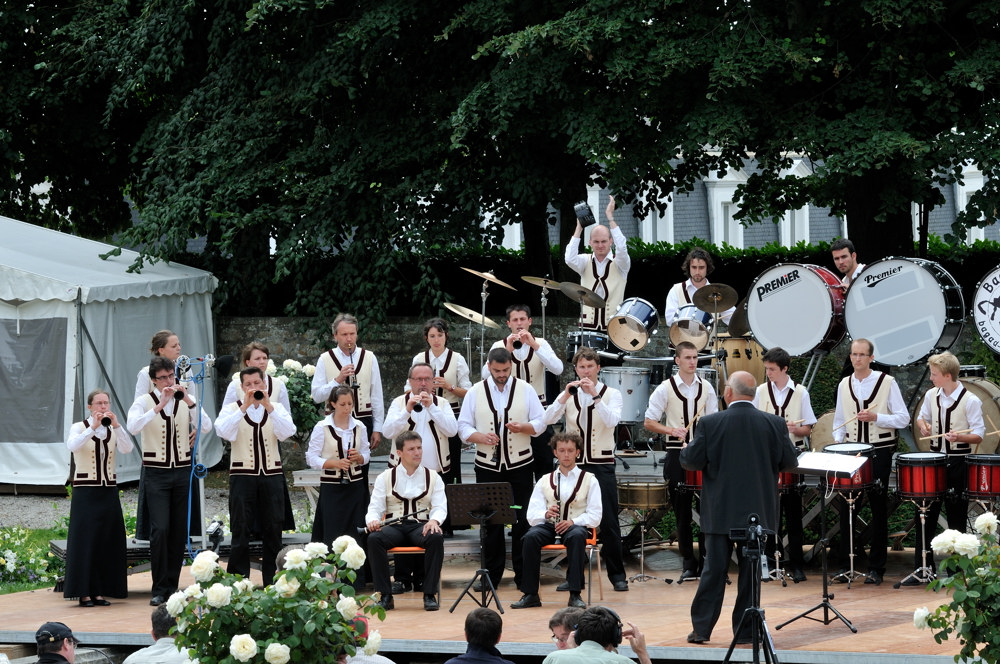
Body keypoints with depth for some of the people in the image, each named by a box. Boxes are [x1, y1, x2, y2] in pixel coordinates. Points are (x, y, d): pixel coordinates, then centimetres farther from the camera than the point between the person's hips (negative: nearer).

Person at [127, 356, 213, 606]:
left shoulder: (187, 400, 5)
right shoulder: (145, 402, -2)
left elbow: (207, 427, -9)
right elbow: (133, 427, -22)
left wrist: (188, 401, -19)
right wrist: (160, 405, -26)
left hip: (183, 471, 3)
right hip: (156, 473, -3)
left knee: (179, 532, 5)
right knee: (160, 529, -12)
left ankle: (172, 587, 15)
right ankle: (159, 589, -5)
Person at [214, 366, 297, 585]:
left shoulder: (276, 408, 9)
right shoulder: (233, 409, 3)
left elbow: (287, 432, -9)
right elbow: (224, 431, -17)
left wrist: (269, 407, -17)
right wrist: (245, 407, -22)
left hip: (271, 475, 2)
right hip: (242, 476, -2)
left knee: (273, 530, 6)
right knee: (241, 530, -3)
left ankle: (272, 581, 14)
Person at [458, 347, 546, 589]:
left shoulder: (525, 390, 3)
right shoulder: (475, 393, 4)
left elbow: (540, 423, 4)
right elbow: (463, 427, 4)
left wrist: (522, 427, -17)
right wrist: (480, 437, -16)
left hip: (519, 465, -1)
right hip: (488, 466, 1)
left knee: (522, 521, -1)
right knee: (491, 522, 4)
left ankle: (523, 574, 5)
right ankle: (492, 574, 12)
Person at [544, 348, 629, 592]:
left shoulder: (611, 394, 1)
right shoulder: (569, 395, 7)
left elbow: (612, 420, -18)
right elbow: (549, 419, -8)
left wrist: (595, 395, -26)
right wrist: (565, 396, -20)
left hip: (602, 465, -2)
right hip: (574, 463, 2)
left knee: (608, 522, -3)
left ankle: (617, 575, 5)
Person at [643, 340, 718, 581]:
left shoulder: (706, 387, 6)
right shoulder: (666, 388, -3)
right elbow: (649, 422, -2)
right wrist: (671, 430, -18)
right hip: (677, 455, -2)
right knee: (682, 511, 1)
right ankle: (688, 564, 8)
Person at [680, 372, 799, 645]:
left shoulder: (710, 423, -10)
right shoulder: (774, 424, -4)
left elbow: (693, 461, -10)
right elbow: (790, 462, 1)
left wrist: (685, 450, 12)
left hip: (720, 511, -1)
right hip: (757, 510, 1)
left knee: (713, 571, 6)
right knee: (750, 571, 7)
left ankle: (701, 628, 7)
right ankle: (746, 630, 9)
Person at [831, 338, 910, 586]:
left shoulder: (887, 382, -2)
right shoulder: (844, 385, 11)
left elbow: (903, 419, -4)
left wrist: (876, 417, -17)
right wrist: (838, 441, 2)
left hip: (879, 451, -4)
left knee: (878, 509, 1)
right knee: (846, 507, -1)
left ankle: (876, 568, 5)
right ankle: (845, 565, 6)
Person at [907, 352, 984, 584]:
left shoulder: (970, 401, -12)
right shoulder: (931, 395, 4)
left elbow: (978, 436, -10)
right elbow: (922, 416, 20)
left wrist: (959, 437, -29)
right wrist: (923, 425, -3)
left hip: (958, 462, -5)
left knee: (956, 517, 2)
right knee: (926, 514, 4)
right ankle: (922, 569, 9)